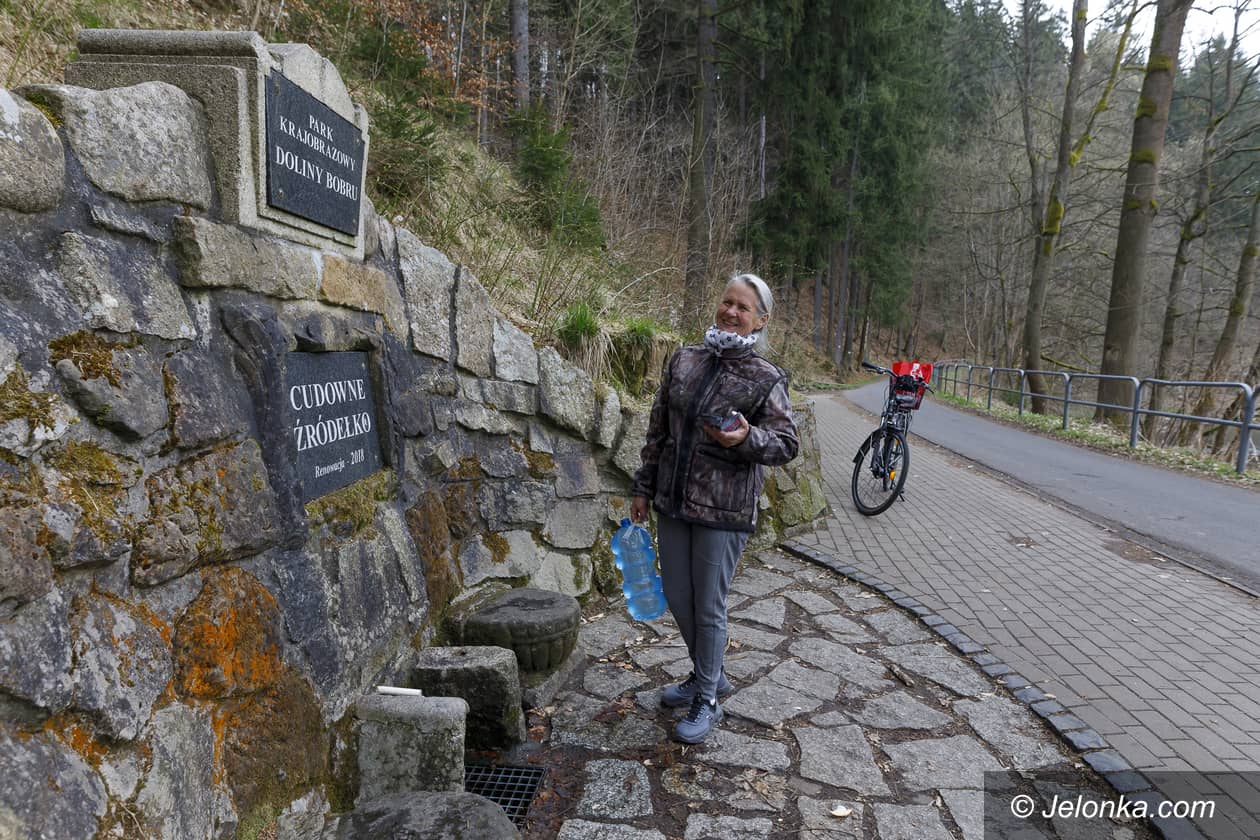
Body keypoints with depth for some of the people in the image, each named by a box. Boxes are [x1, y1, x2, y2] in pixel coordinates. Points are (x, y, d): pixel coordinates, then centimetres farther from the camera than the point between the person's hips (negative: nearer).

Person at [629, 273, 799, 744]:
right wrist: (644, 487, 12)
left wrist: (746, 438, -28)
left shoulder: (766, 379, -7)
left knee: (708, 607, 4)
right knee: (677, 597, 16)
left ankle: (706, 701, 25)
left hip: (723, 510, -5)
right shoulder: (684, 361, 6)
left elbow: (787, 443, -7)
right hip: (673, 501, 6)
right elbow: (658, 429, 11)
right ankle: (709, 676, 40)